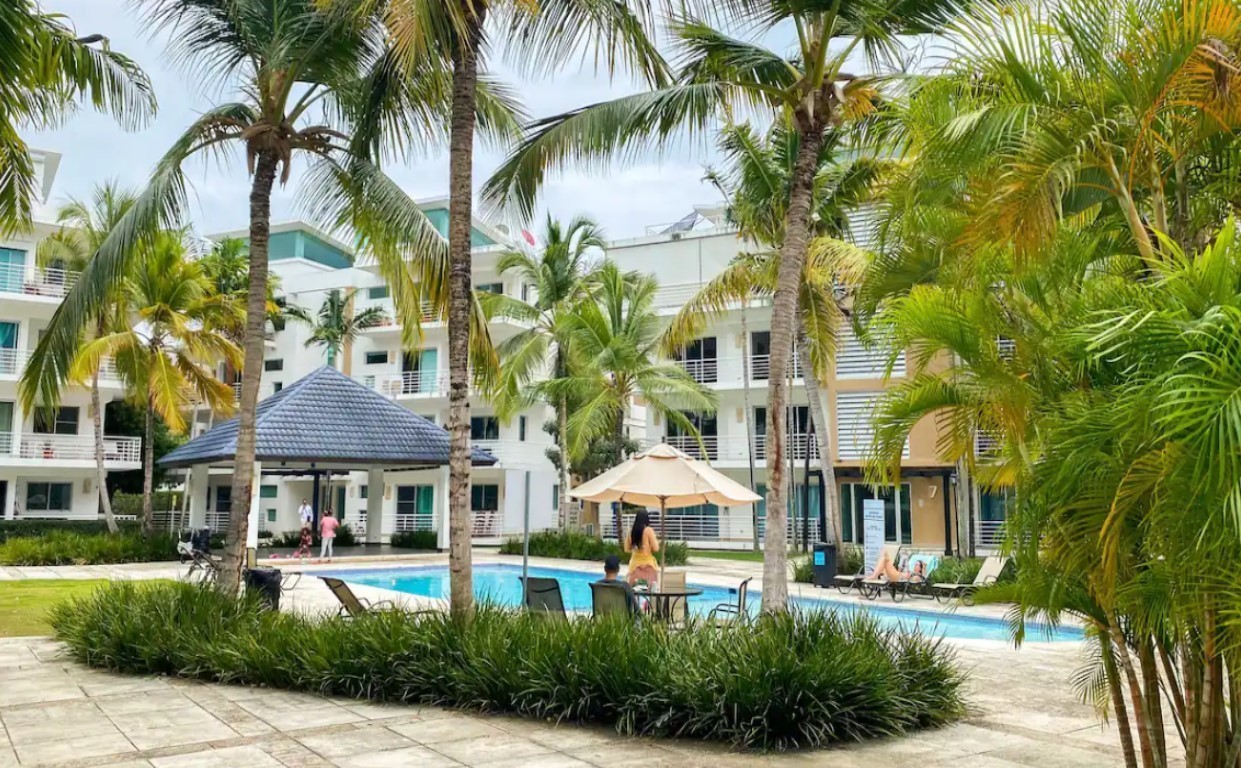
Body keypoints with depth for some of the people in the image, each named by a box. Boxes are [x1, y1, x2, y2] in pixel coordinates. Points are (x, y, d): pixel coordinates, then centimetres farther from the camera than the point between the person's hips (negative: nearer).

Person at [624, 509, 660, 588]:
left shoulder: (631, 531, 3)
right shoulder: (649, 530, -9)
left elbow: (627, 549, 11)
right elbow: (656, 549, -11)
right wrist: (657, 541, 8)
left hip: (635, 563, 4)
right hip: (647, 563, -4)